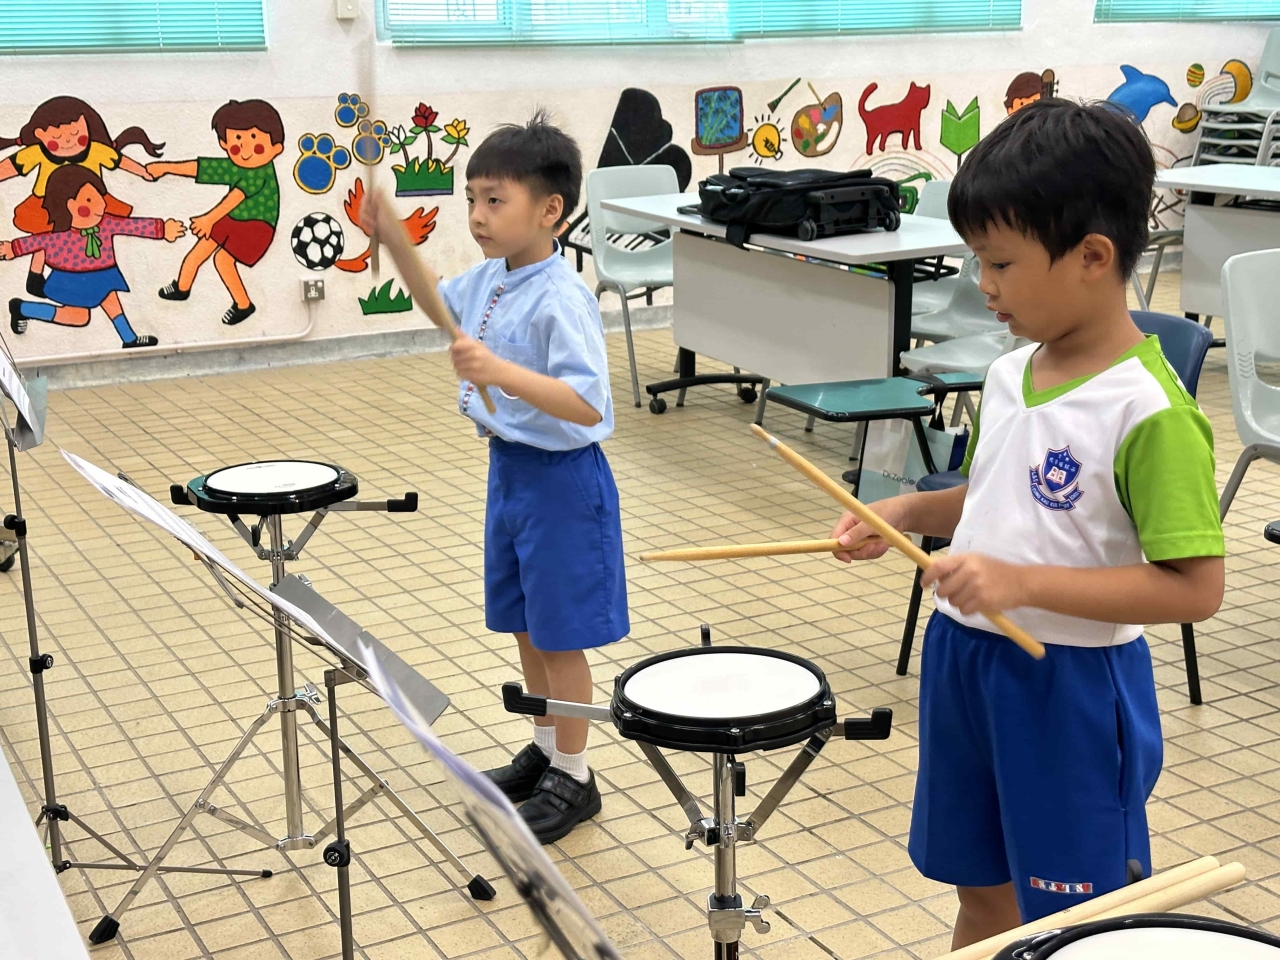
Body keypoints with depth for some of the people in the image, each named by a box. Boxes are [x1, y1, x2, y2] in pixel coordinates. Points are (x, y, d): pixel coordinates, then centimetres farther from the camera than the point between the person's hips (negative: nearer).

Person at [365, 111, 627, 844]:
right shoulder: (488, 277, 0)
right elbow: (439, 299, 23)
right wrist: (393, 236, 9)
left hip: (559, 478, -8)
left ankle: (574, 778, 23)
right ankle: (546, 749, 39)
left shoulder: (560, 297, -25)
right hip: (509, 466, 9)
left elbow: (586, 405, -34)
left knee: (560, 634, 6)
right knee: (524, 625, 20)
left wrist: (500, 371, -44)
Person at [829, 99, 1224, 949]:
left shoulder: (1149, 412, -22)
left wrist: (1024, 582, -29)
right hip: (965, 663, 7)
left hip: (1073, 691, -7)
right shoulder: (1010, 375, 2)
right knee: (983, 893, 23)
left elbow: (1195, 589, -24)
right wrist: (907, 512, 0)